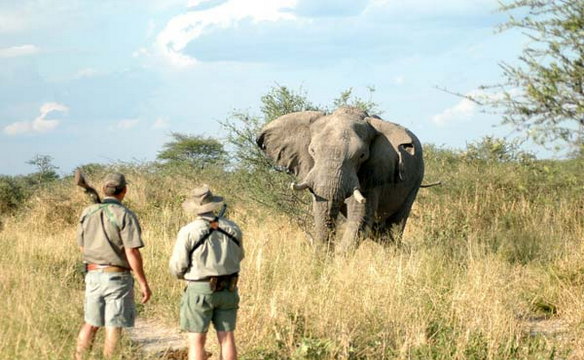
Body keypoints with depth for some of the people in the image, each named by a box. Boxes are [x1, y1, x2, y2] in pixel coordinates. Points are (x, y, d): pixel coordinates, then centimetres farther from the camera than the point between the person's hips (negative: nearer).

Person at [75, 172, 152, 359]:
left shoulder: (88, 212, 3)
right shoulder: (125, 215, -14)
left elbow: (82, 245, 13)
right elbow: (132, 253, -17)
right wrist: (143, 284, -12)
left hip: (93, 274, 5)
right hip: (117, 277, -5)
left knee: (91, 323, 18)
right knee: (114, 328, 2)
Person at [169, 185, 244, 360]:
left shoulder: (188, 232, -14)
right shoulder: (232, 228, 0)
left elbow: (177, 267, -9)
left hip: (200, 291, -4)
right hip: (228, 290, 4)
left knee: (196, 341, 2)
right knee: (226, 338, 10)